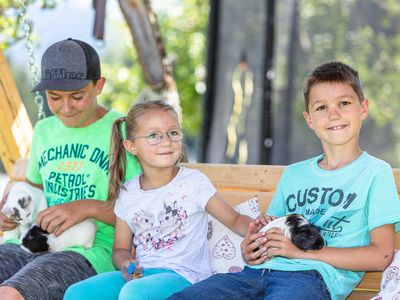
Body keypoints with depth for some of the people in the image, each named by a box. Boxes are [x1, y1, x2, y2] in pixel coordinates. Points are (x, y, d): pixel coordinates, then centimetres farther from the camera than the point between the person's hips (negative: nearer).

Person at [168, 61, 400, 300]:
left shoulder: (375, 173, 7)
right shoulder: (293, 174, 25)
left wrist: (301, 251, -7)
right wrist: (250, 251, 3)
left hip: (314, 276, -5)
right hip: (259, 271, 5)